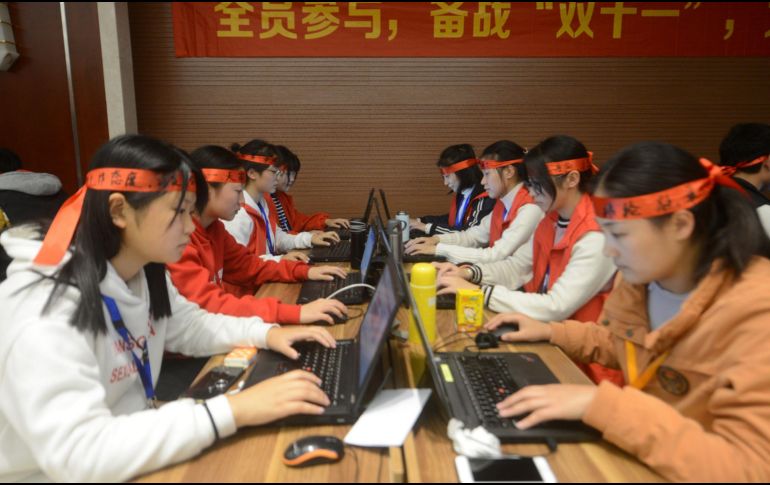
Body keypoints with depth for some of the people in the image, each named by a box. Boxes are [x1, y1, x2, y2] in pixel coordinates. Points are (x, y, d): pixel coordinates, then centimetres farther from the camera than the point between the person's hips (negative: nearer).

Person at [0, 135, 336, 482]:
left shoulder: (144, 275, -3)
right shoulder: (44, 314, -28)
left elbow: (188, 326, 11)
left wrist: (266, 334, -5)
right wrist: (233, 410, -38)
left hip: (134, 449, 7)